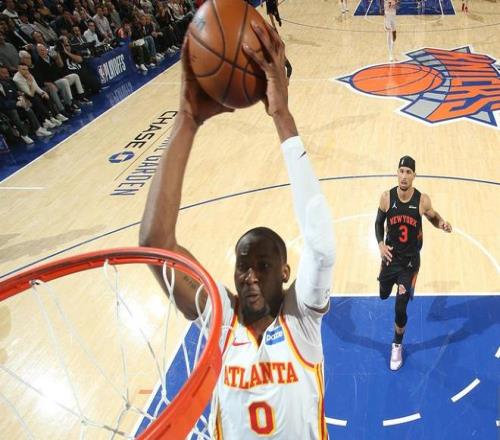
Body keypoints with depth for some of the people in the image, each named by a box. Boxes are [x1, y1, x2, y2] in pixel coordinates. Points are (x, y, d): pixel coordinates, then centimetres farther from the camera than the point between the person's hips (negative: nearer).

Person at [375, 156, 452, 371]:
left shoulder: (422, 200, -17)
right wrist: (381, 244, -14)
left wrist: (442, 223, -19)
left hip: (410, 261, -2)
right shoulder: (387, 197, -13)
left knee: (400, 308, -1)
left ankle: (397, 345, 26)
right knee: (384, 295, 23)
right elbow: (379, 222, 2)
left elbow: (433, 217, 5)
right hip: (390, 257, 2)